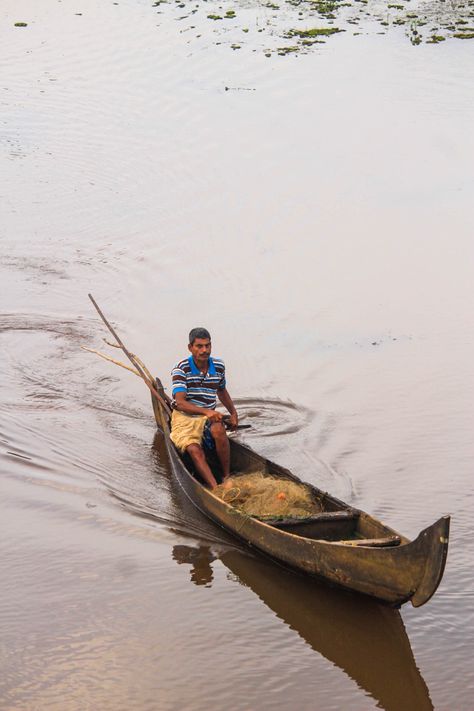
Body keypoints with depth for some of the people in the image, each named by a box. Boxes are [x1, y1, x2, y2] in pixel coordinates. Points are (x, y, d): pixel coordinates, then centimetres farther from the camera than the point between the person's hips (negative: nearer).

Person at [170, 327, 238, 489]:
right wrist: (205, 411, -34)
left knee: (218, 429, -32)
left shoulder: (218, 366, 4)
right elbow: (180, 403, -20)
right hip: (184, 417, -3)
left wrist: (233, 413, 16)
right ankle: (215, 489, -41)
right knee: (195, 450, -30)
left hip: (209, 416, 3)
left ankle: (227, 477, -22)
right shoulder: (181, 369, -11)